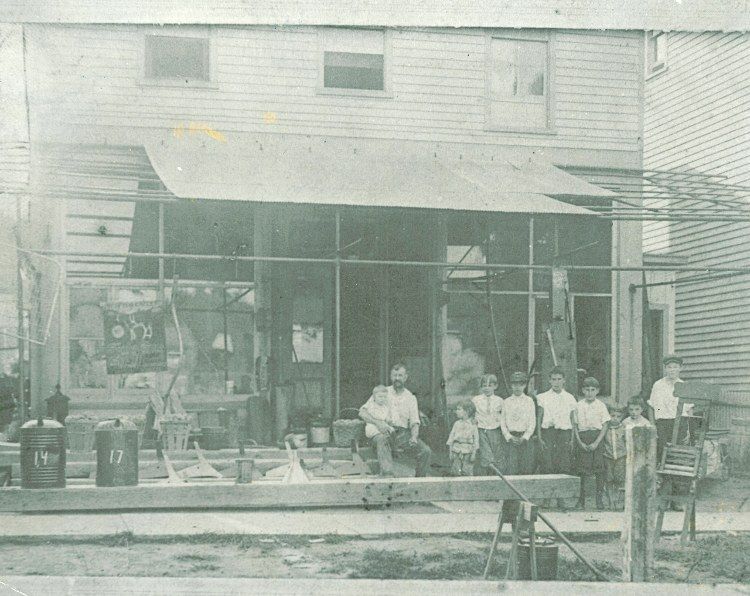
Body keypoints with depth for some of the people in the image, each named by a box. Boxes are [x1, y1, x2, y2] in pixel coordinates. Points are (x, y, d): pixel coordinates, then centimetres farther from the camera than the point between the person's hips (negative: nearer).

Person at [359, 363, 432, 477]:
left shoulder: (411, 398, 17)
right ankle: (388, 476, -54)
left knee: (426, 451, -22)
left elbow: (414, 422, 10)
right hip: (384, 432, -2)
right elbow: (362, 412, 4)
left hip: (403, 433, 2)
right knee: (382, 440, -39)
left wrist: (414, 437, -13)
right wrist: (378, 422, -16)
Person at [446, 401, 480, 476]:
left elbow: (476, 440, 0)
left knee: (467, 473, -2)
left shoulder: (473, 425, 0)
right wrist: (450, 452, 3)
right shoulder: (456, 424, 7)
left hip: (468, 452, -3)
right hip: (456, 451, 3)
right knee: (455, 472, 1)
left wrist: (474, 454, -5)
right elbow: (451, 437, 8)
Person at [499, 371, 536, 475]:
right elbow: (502, 422, 7)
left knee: (525, 468, -2)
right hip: (510, 438, 0)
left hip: (524, 438, 0)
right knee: (510, 468, -9)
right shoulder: (506, 402, 8)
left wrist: (524, 437, -5)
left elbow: (532, 422, 4)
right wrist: (509, 437, -5)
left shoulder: (529, 401, 7)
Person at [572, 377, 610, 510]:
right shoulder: (578, 406, 4)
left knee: (599, 469, -3)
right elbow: (575, 426, 5)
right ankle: (581, 500, 7)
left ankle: (599, 499, 5)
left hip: (597, 438, 0)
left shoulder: (601, 406, 2)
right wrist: (580, 442, -7)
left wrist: (596, 442, -10)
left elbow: (604, 426, 0)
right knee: (581, 470, 0)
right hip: (582, 439, 0)